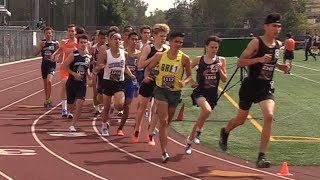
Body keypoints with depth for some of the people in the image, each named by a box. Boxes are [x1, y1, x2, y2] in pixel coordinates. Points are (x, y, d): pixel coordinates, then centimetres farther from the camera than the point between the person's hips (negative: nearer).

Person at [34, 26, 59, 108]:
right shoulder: (42, 43, 2)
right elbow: (36, 53, -1)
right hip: (44, 64, 3)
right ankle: (47, 99, 29)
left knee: (49, 81, -23)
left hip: (52, 64, -3)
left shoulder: (55, 43, -2)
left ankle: (47, 100, -13)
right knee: (45, 83, 13)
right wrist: (41, 47, -15)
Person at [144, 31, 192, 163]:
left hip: (175, 93, 1)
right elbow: (148, 68, 8)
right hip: (161, 90, -1)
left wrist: (184, 82, -18)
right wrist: (146, 77, -13)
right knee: (163, 121, -13)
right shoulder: (160, 56, -2)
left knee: (167, 122, 14)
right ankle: (164, 152, -14)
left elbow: (189, 75, 3)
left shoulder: (184, 58, -5)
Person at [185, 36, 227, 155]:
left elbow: (224, 79, 1)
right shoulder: (199, 60, -1)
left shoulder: (221, 60, 2)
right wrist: (191, 81, 0)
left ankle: (189, 141, 34)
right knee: (207, 110, -31)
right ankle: (198, 131, -9)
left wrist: (219, 69, -15)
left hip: (212, 94, 3)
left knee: (201, 118, 12)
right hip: (200, 92, -3)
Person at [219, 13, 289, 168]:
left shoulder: (278, 45, 5)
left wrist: (280, 66, 6)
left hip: (267, 87, 4)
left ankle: (261, 157, -16)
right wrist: (259, 59, -28)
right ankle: (225, 132, 51)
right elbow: (240, 62, -17)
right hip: (250, 86, -3)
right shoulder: (256, 42, -13)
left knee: (269, 116, -21)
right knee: (241, 119, 14)